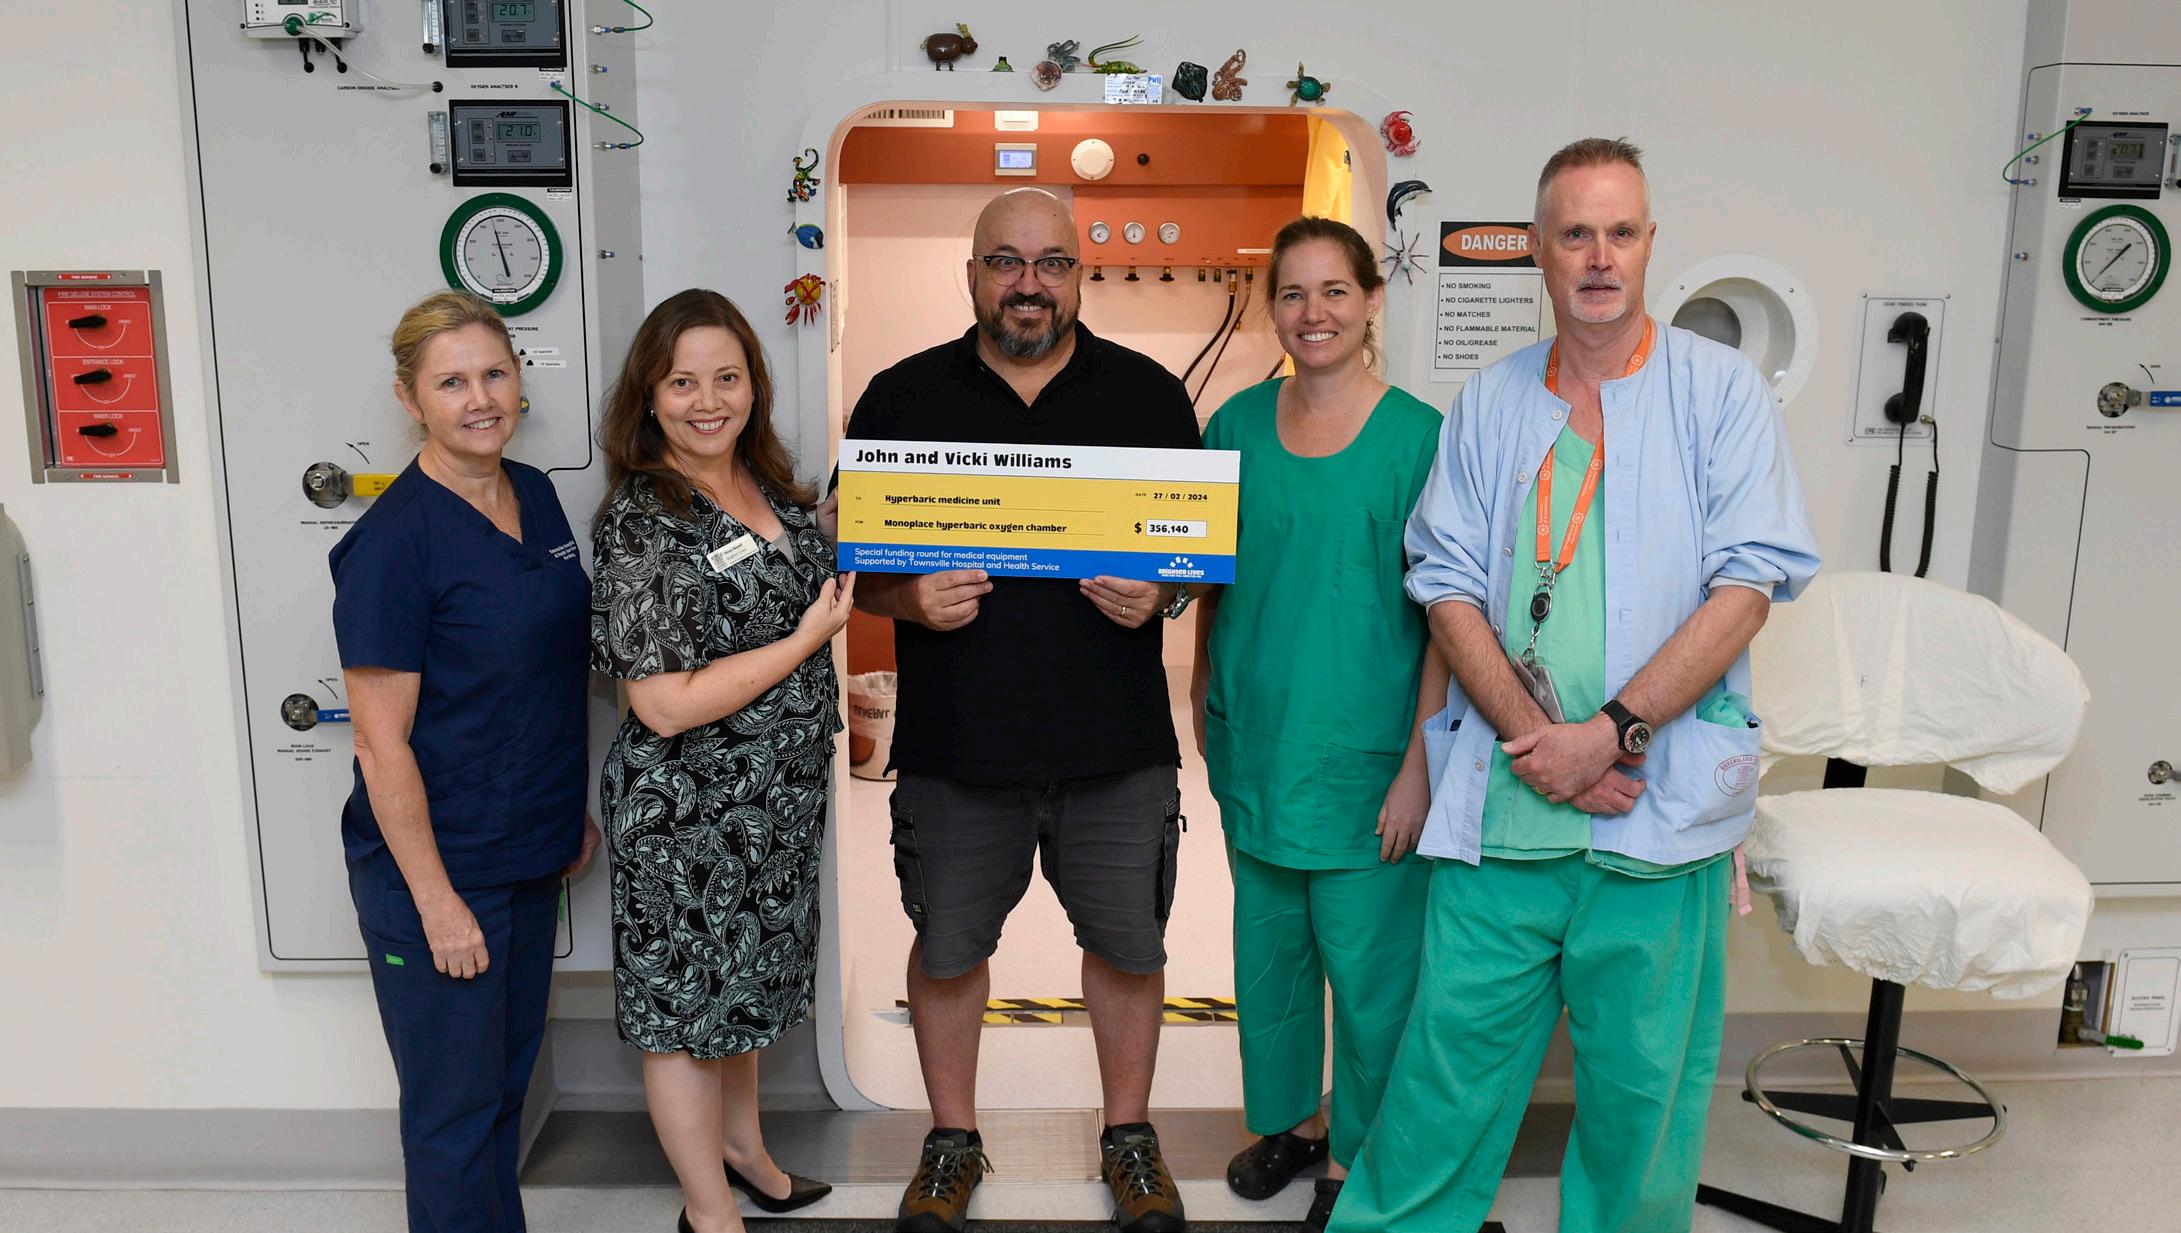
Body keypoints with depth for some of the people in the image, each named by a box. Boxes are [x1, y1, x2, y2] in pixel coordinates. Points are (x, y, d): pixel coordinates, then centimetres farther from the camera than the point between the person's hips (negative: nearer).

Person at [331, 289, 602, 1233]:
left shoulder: (535, 495, 3)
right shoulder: (395, 538, -19)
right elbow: (382, 743, -19)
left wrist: (573, 806, 16)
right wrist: (435, 900, -18)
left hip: (529, 851, 7)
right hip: (434, 868, -7)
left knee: (508, 1081, 22)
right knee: (455, 1105, 10)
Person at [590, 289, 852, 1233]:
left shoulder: (766, 483, 2)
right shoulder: (643, 520, -21)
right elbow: (665, 705, -25)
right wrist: (811, 637, -22)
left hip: (777, 797, 8)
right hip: (688, 812, -8)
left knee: (744, 981, 25)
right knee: (686, 1004, 11)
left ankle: (743, 1151, 46)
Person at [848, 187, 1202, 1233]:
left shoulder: (1150, 394, 4)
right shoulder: (900, 398, 3)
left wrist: (1160, 595, -13)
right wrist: (910, 599, -15)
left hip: (1118, 746, 0)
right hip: (954, 744, 0)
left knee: (1128, 945, 13)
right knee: (945, 949, 13)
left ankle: (1128, 1135, 36)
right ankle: (952, 1139, 36)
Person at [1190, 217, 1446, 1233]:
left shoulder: (1418, 435, -11)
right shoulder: (1237, 424, 3)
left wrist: (1419, 762, -15)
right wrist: (1204, 702, 10)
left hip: (1364, 748, -4)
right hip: (1255, 736, 5)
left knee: (1367, 960, 6)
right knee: (1267, 941, 18)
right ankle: (1289, 1115, 40)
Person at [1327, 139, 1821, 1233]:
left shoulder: (1721, 388, 2)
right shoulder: (1488, 404, 9)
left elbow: (1747, 586, -6)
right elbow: (1448, 588, 4)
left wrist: (1612, 732, -15)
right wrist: (1533, 739, -10)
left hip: (1658, 805, -1)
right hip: (1498, 804, 2)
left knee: (1642, 1080, 10)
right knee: (1447, 1066, 8)